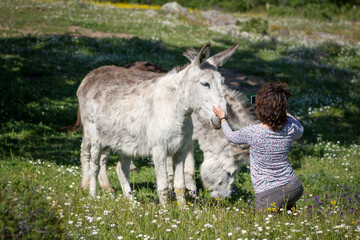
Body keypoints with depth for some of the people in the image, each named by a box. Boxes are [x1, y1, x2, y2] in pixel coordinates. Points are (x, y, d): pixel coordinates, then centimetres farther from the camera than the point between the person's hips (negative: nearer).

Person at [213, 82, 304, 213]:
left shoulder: (253, 133, -17)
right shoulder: (290, 129, -7)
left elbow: (231, 136, 7)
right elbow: (300, 131, 21)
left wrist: (223, 118, 25)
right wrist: (285, 113, 27)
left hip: (268, 195, -6)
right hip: (294, 188, 6)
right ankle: (289, 208, 17)